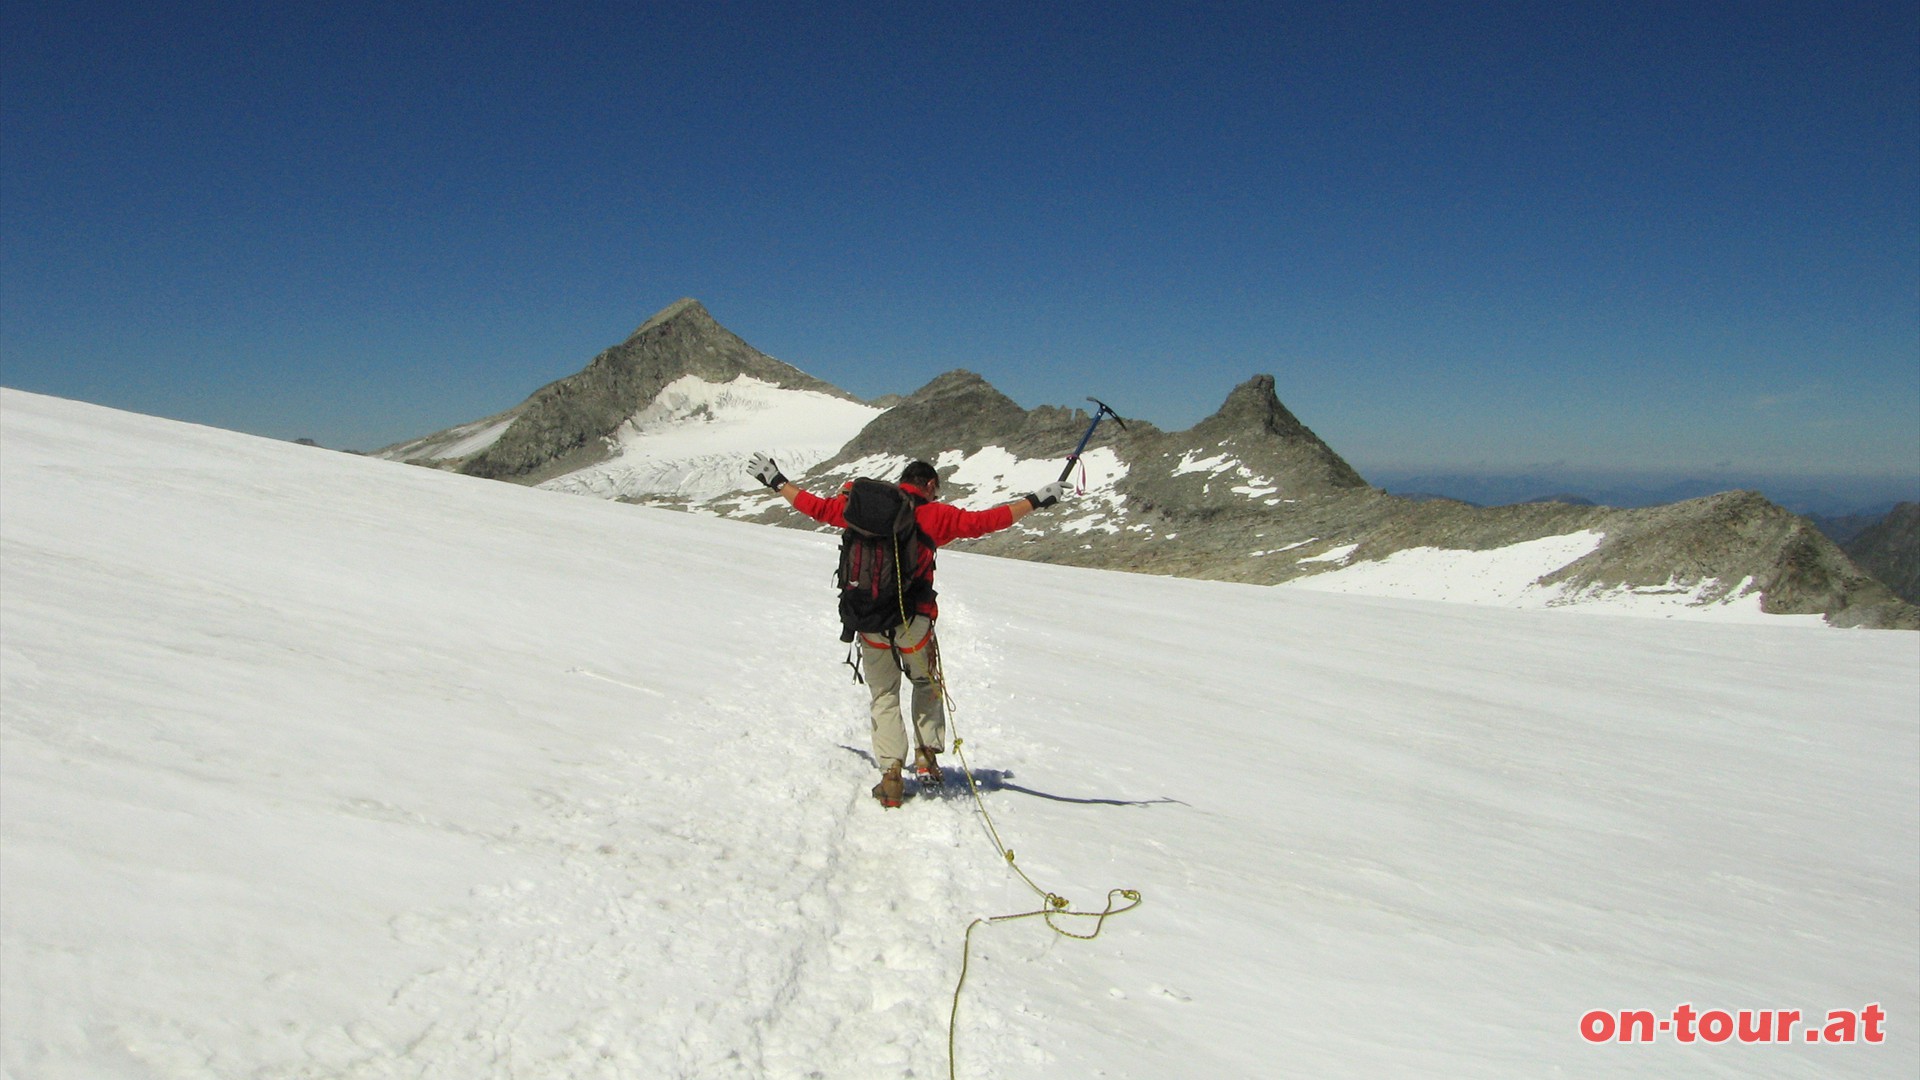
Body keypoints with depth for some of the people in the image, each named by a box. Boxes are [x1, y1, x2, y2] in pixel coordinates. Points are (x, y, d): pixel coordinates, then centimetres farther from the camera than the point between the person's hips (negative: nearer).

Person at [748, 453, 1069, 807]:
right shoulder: (934, 514, 1)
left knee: (884, 696, 14)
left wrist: (776, 482, 30)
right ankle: (927, 756, 13)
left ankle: (891, 774, 4)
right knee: (927, 684, 23)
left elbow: (817, 507, 16)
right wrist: (1036, 500, 5)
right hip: (914, 619, -2)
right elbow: (985, 521, -2)